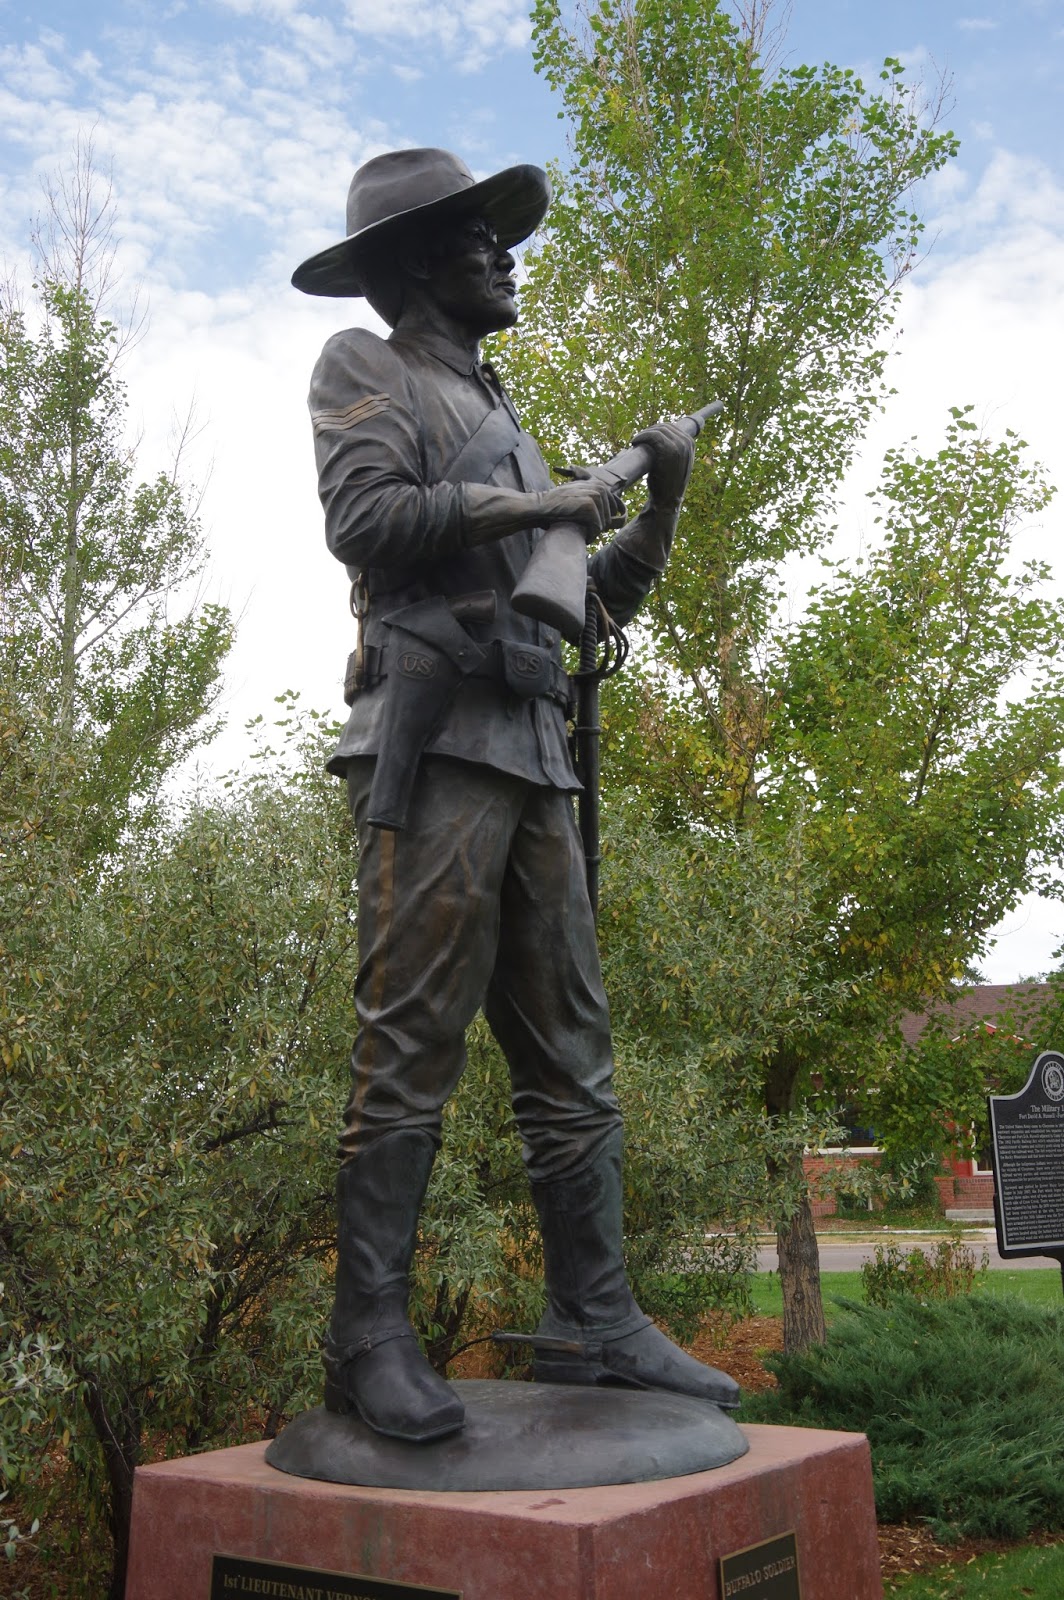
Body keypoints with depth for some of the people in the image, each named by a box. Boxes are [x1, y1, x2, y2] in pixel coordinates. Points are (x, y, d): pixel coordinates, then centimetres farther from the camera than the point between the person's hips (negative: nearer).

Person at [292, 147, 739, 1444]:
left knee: (571, 1053, 3)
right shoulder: (366, 370, 12)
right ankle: (367, 1339, -6)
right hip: (433, 738, -8)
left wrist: (660, 504, 16)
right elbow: (361, 518, -9)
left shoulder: (500, 417, 32)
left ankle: (593, 1324, 7)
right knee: (413, 1041, -12)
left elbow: (598, 598, 30)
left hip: (533, 754, 8)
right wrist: (534, 505, -7)